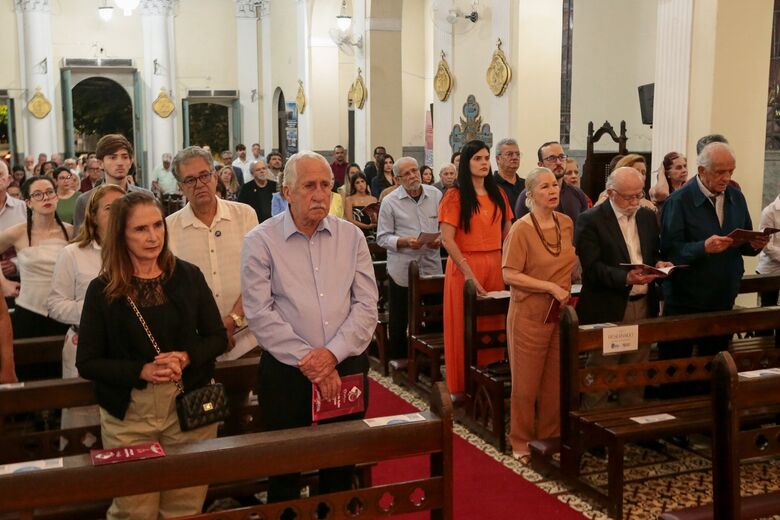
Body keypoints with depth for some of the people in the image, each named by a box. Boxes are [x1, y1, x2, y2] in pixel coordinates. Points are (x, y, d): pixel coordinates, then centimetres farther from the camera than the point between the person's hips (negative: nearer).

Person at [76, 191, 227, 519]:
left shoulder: (188, 276, 0)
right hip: (128, 416, -1)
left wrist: (186, 357, -14)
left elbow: (218, 338, 5)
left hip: (190, 407, 2)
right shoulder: (103, 289, -4)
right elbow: (87, 363, -4)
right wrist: (142, 371, -18)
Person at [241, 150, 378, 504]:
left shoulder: (351, 237, 5)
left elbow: (366, 305, 0)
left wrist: (333, 352, -14)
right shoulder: (260, 242, -3)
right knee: (285, 472, 8)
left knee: (343, 467, 13)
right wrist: (307, 360, -15)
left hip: (347, 367, 3)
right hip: (286, 372, -2)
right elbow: (260, 314, -10)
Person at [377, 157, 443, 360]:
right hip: (402, 269, -2)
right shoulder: (390, 202, -1)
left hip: (431, 266, 2)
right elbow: (382, 237, -2)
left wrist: (440, 239, -10)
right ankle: (398, 360, 20)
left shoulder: (435, 195, 6)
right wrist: (405, 242, -17)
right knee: (399, 321, 6)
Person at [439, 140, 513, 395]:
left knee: (494, 325, 7)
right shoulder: (455, 196, -5)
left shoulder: (498, 194, 12)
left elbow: (507, 234, 14)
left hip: (495, 266, 5)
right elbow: (447, 240, -12)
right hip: (465, 266, -5)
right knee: (466, 328, 1)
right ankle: (464, 387, 13)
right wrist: (469, 273, -18)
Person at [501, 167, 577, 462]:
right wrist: (550, 287, -19)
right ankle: (522, 442, 20)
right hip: (530, 313, -5)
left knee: (555, 380, 11)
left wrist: (568, 288, 4)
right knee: (526, 382, 5)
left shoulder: (567, 223, 5)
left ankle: (551, 437, 26)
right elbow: (510, 275, -16)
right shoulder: (521, 229, -13)